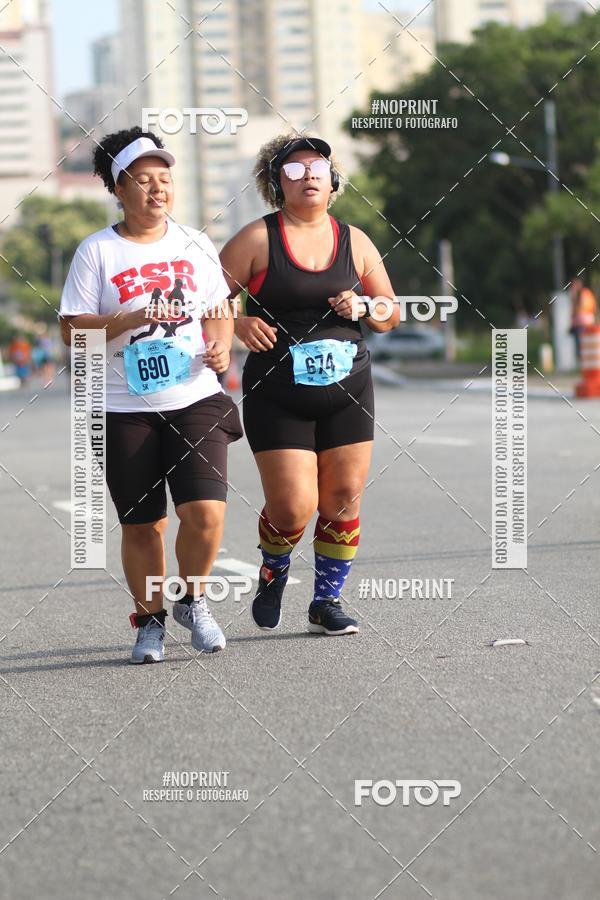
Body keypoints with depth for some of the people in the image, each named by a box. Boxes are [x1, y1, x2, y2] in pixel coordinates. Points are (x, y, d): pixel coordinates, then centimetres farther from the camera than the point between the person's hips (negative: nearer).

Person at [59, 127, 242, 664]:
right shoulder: (97, 252, -1)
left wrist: (220, 345, -5)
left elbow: (219, 310, 16)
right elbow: (72, 331, -4)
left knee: (205, 511, -13)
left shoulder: (194, 245, 9)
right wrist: (132, 319, -17)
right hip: (126, 411, -1)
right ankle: (149, 619, 23)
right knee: (141, 524, 3)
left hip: (195, 401, 1)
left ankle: (193, 599, 12)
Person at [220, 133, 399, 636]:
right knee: (293, 508, -9)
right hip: (278, 396, -3)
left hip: (347, 390, 4)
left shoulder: (354, 241, 8)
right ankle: (273, 572, 23)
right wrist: (239, 324, -20)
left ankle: (327, 600, 17)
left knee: (344, 499, 1)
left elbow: (391, 315, 14)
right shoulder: (258, 239, -3)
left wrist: (363, 308, -6)